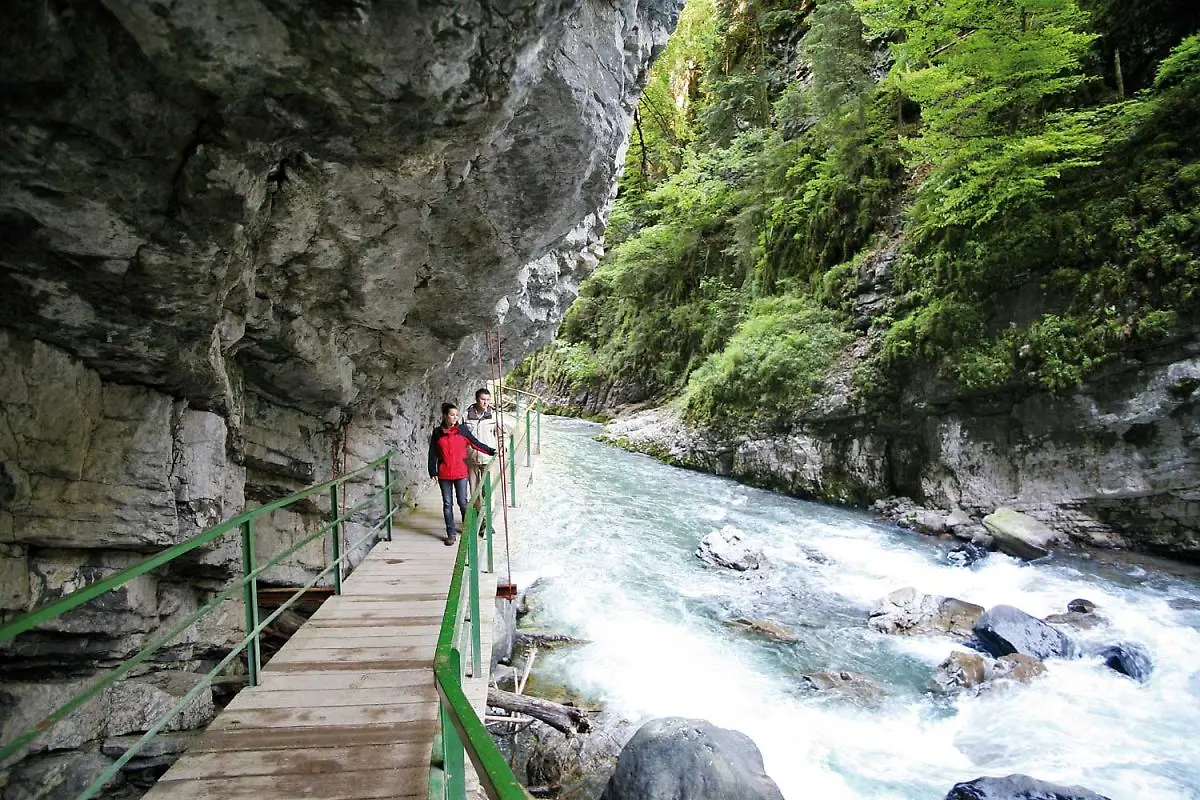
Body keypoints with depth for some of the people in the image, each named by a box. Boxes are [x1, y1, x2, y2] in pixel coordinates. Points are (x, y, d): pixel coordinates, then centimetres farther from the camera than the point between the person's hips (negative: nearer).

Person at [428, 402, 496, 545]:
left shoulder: (462, 430, -1)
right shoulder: (437, 432, 2)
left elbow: (476, 444, 2)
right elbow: (433, 454, 6)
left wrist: (492, 451, -6)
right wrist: (432, 472, 3)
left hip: (460, 473, -1)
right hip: (444, 474, 1)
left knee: (462, 502, 1)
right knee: (447, 504, 7)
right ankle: (450, 534, 16)